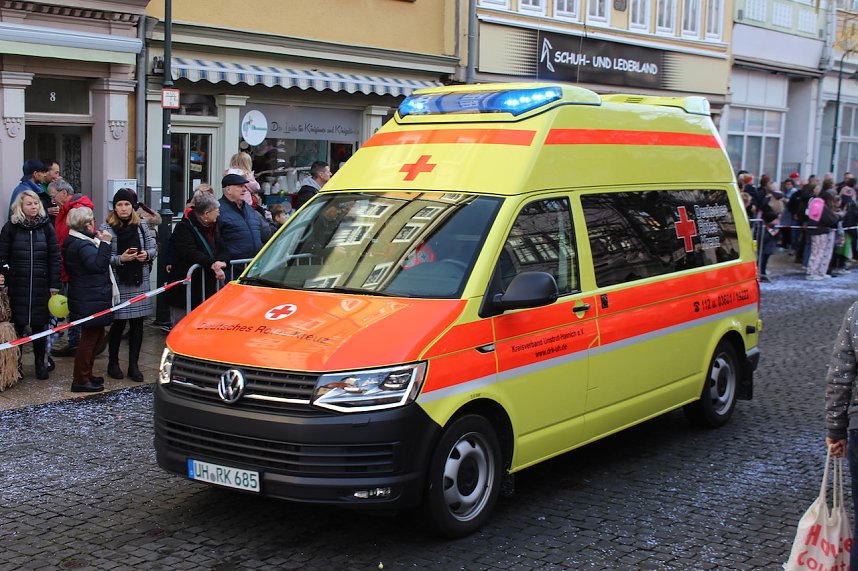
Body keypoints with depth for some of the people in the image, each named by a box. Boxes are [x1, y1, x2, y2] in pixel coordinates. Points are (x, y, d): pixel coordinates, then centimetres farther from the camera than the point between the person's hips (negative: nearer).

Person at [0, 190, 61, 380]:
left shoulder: (46, 227, 4)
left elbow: (54, 257, 3)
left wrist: (54, 285, -2)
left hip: (41, 286, 1)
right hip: (17, 286, -1)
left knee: (39, 325, 6)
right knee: (17, 325, 3)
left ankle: (40, 363, 17)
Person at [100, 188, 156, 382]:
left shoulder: (142, 226, 8)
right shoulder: (106, 229, -5)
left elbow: (153, 248, 13)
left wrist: (147, 254, -8)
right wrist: (120, 259, -22)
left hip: (140, 282, 4)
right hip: (118, 283, -4)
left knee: (137, 324, 5)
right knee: (119, 324, 2)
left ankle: (133, 365, 14)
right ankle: (113, 363, 20)